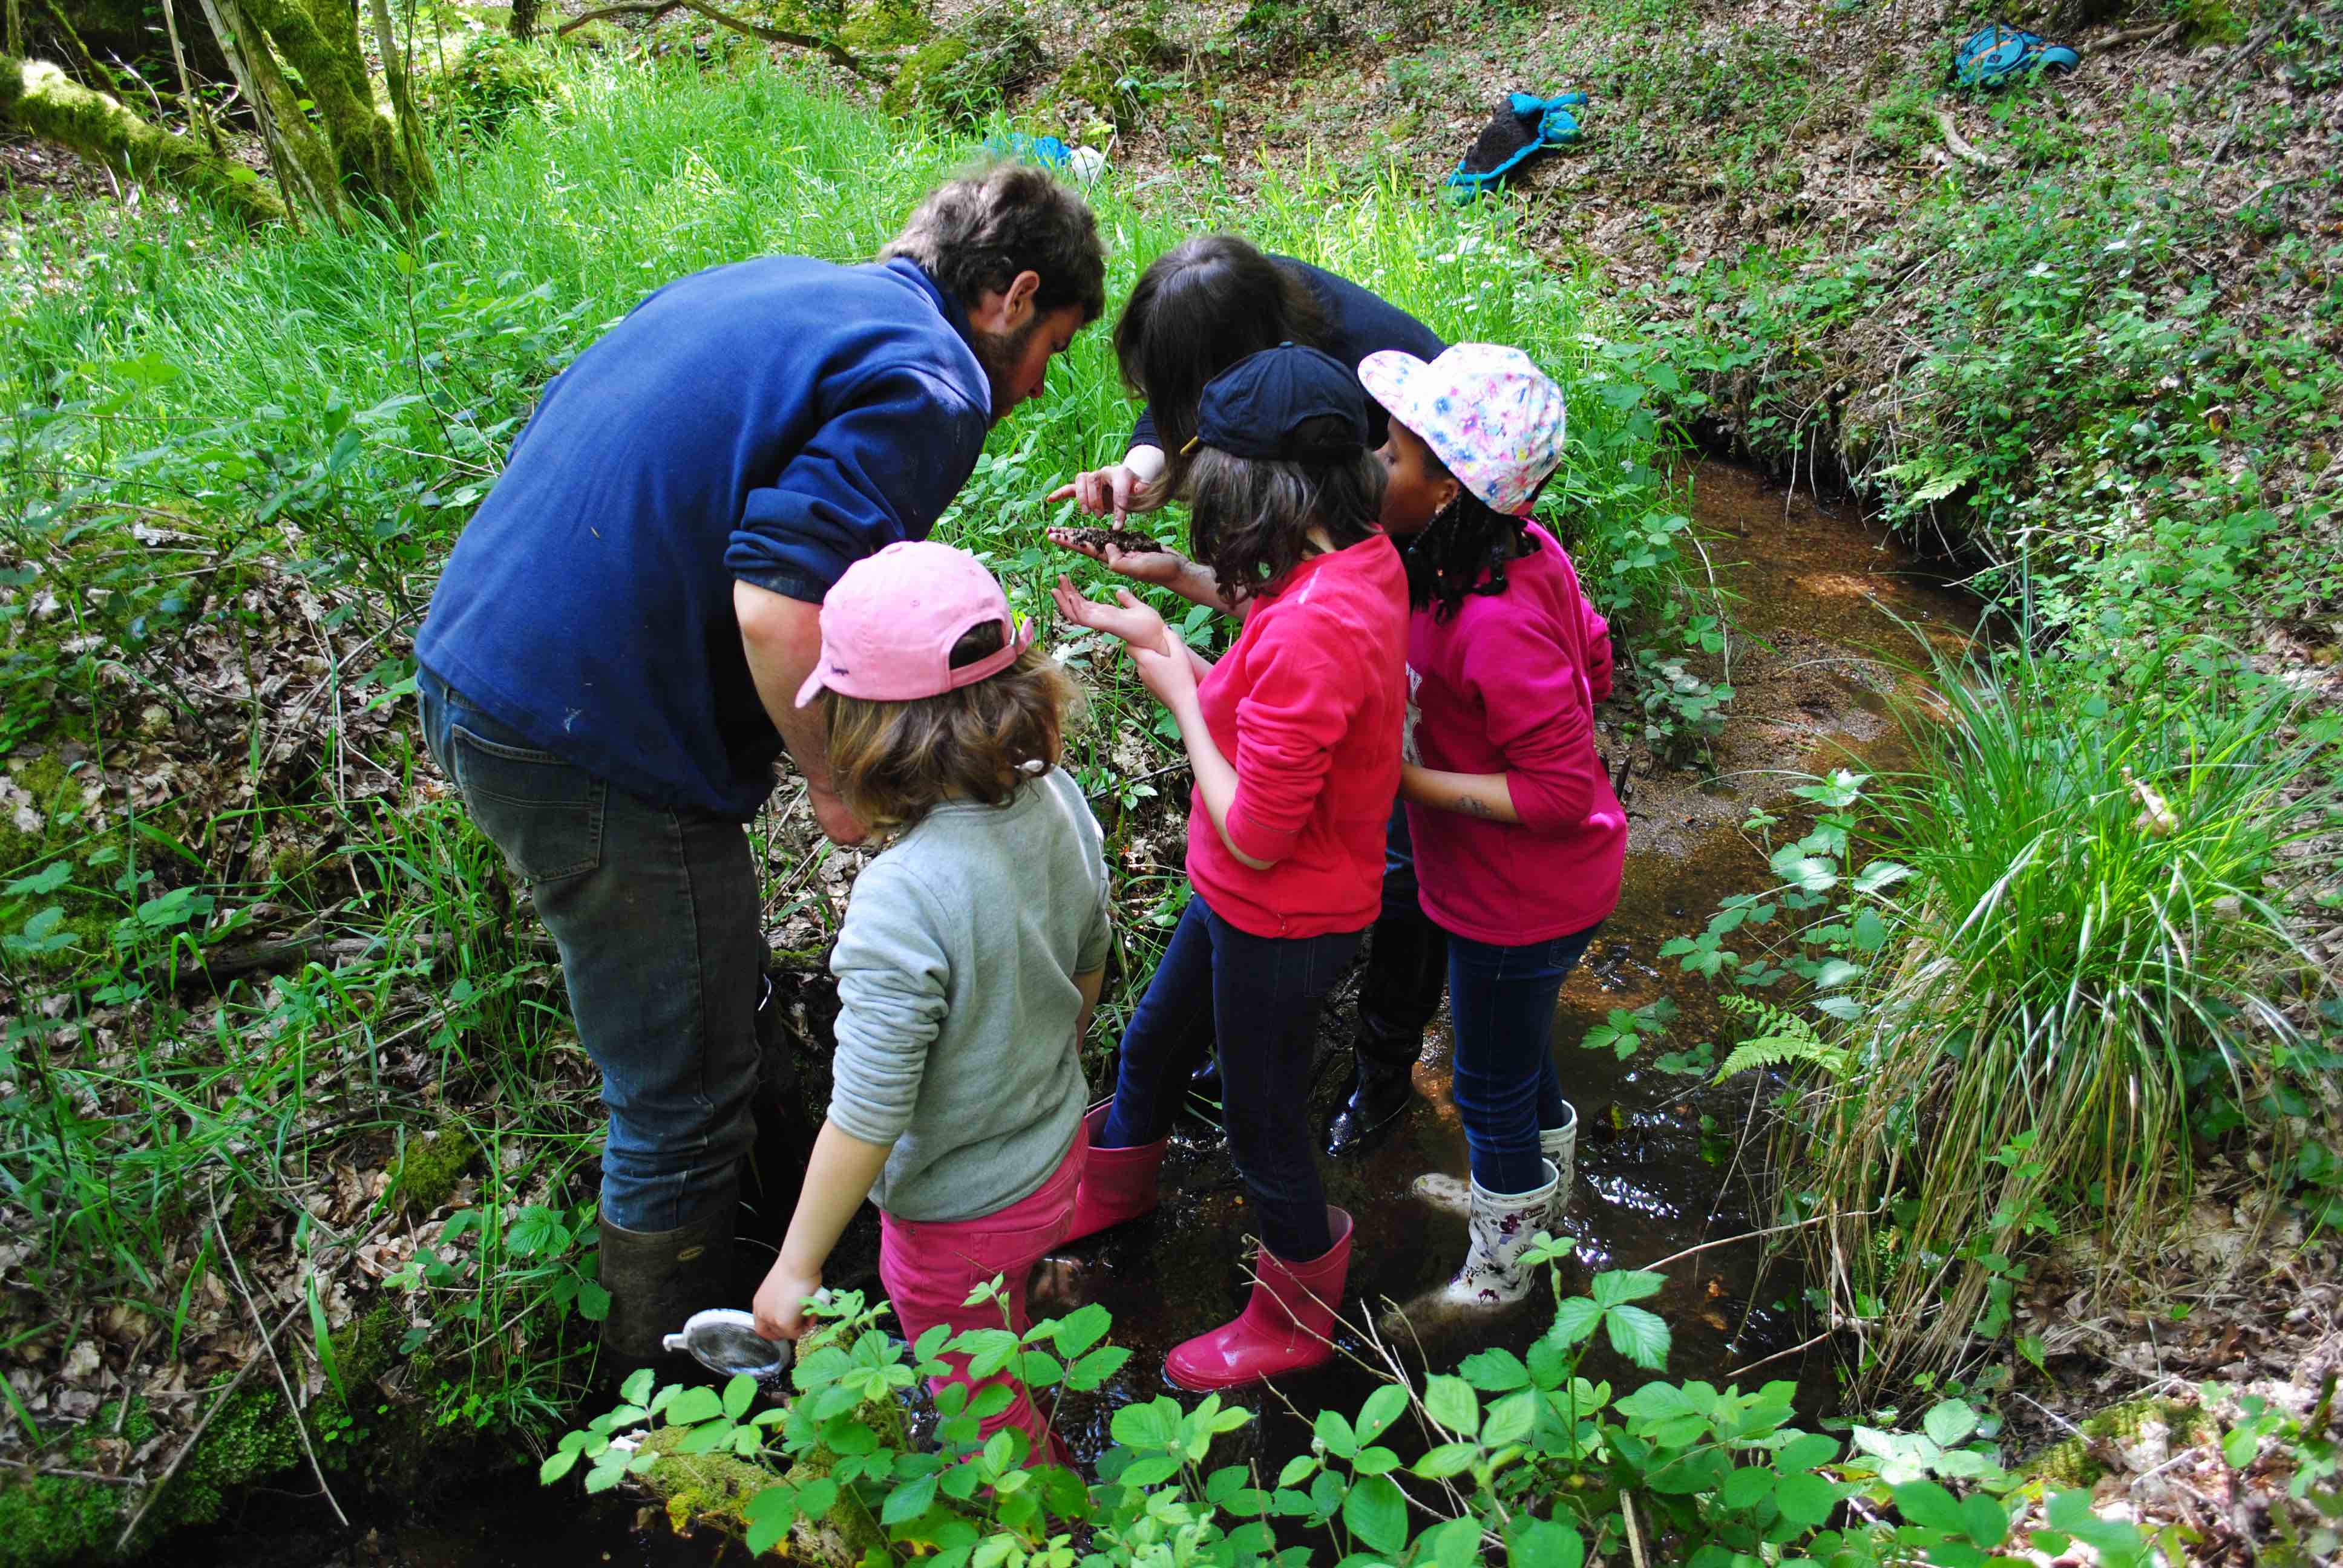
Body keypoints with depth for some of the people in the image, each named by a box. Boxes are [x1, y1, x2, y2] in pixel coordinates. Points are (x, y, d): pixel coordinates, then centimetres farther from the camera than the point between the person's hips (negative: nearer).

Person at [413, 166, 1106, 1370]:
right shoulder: (930, 383, -13)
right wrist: (835, 776, -9)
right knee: (684, 1100, 9)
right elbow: (782, 602, -27)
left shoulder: (762, 282, 15)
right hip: (593, 749, -9)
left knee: (712, 1000, 30)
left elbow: (566, 415, 18)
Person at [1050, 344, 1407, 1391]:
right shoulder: (1365, 561, -7)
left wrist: (1179, 688, -18)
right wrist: (1154, 636, -1)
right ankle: (1114, 1188, 61)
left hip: (1280, 924, -9)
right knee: (1152, 1043, 30)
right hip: (1244, 900, 9)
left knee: (1264, 1128, 15)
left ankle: (1297, 1319, 43)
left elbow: (1254, 833, -28)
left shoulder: (1312, 628, -36)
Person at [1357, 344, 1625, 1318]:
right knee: (1514, 1048, 31)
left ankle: (1498, 1272, 43)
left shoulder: (1494, 627, -36)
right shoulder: (1523, 548, -10)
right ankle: (1536, 1191, 59)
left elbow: (1561, 794, -30)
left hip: (1521, 900, -8)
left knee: (1493, 1084, 16)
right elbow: (1593, 664, 6)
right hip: (1521, 883, 8)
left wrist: (1410, 780, -26)